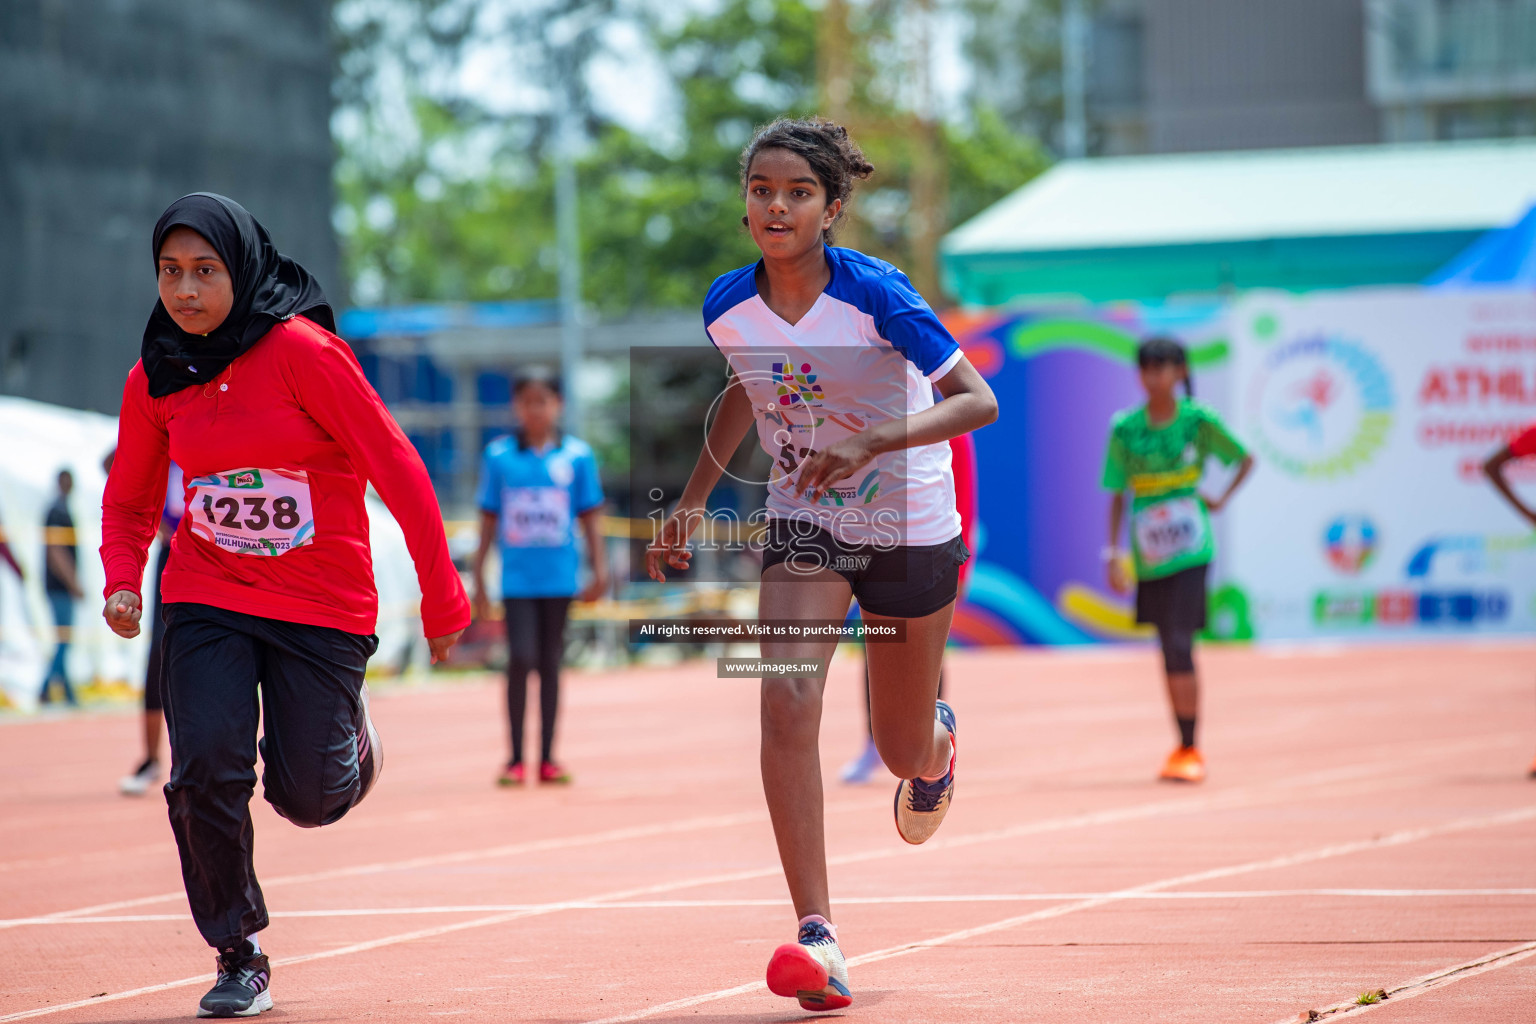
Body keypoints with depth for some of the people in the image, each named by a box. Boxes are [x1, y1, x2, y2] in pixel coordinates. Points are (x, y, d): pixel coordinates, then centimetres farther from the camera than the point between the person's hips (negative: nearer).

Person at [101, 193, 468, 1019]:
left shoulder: (303, 352, -16)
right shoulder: (155, 379, -1)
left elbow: (397, 469, -12)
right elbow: (130, 500, 14)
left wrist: (442, 601, -9)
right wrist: (122, 581, -6)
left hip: (323, 606, -3)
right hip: (206, 600, 3)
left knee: (307, 796, -1)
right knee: (207, 771, -14)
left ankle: (348, 738, 37)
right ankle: (239, 957, 4)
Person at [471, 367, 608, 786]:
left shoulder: (577, 456, 3)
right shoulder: (499, 456, 2)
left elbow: (590, 518, 7)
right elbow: (488, 520, 7)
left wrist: (600, 570, 1)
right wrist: (478, 578, 6)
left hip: (560, 576, 1)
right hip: (517, 576, -1)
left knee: (550, 662, 7)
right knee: (521, 659, -9)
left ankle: (548, 758, 12)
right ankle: (515, 758, -2)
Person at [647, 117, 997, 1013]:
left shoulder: (876, 293, -22)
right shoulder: (728, 306, -8)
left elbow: (979, 401, -25)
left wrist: (868, 442, -37)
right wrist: (693, 502, 11)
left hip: (912, 533, -2)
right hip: (805, 527, 3)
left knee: (902, 754, 11)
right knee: (787, 703, -22)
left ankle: (937, 742, 53)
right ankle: (818, 938, -24)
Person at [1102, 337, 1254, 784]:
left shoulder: (1199, 420, -6)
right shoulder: (1125, 429, 0)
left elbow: (1245, 459, 10)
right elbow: (1118, 496, 5)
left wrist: (1221, 500, 0)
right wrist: (1114, 556, 0)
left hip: (1189, 551, -3)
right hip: (1148, 557, 3)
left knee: (1181, 648, -12)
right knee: (1169, 652, 9)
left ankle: (1190, 750, -5)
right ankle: (1182, 747, 19)